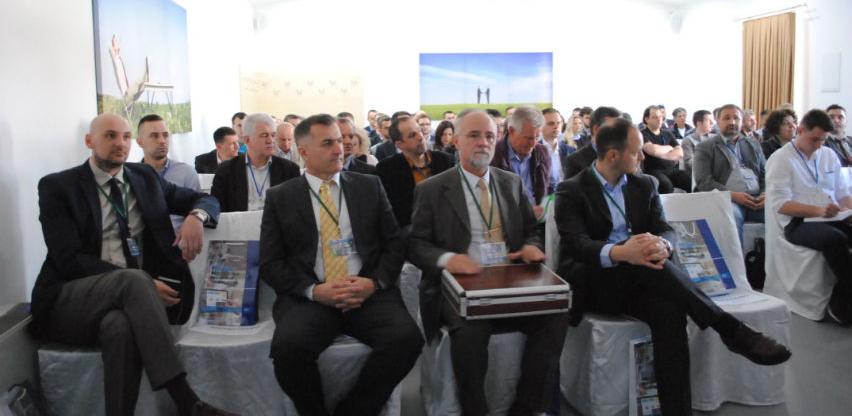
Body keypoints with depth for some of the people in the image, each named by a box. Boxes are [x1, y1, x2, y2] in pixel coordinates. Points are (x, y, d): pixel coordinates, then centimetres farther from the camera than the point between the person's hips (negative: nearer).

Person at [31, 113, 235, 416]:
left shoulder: (145, 177, 13)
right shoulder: (57, 186, 1)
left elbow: (205, 199, 17)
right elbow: (69, 260, -10)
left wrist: (195, 216, -10)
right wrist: (141, 283, -21)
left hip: (126, 296, 3)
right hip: (70, 301, -2)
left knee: (121, 325, -36)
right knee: (134, 280, -35)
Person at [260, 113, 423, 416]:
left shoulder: (369, 186, 13)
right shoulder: (280, 198, 9)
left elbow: (394, 243, 11)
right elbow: (270, 263, 4)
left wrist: (374, 282, -9)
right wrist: (314, 290, -12)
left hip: (369, 293, 1)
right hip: (308, 297, -1)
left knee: (407, 338, -26)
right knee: (288, 347, -31)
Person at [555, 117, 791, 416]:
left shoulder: (644, 185, 15)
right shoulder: (571, 191, -2)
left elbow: (665, 230, 4)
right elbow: (576, 243, -16)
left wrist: (662, 245, -23)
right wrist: (618, 252, -37)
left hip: (638, 280, 4)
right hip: (592, 282, -4)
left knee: (669, 311, -31)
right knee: (650, 266, -34)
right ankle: (730, 330, -24)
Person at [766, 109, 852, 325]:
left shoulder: (829, 155, 20)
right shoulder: (781, 159, 0)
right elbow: (780, 203, -10)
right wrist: (818, 211, -22)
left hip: (831, 218, 6)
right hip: (798, 223, -6)